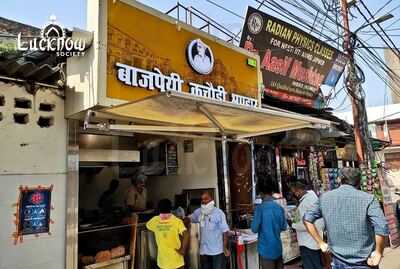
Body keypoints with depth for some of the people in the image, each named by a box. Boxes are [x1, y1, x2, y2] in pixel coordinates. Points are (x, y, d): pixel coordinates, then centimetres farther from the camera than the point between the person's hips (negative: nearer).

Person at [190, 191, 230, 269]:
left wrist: (225, 248, -15)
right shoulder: (198, 212, 1)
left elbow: (225, 231, -12)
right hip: (204, 251, 5)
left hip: (218, 251, -4)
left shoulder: (219, 213, -13)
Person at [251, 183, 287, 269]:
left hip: (266, 247, -5)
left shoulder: (260, 208, -15)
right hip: (278, 246, 5)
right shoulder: (280, 207, 0)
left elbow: (254, 229, -13)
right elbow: (284, 227, 9)